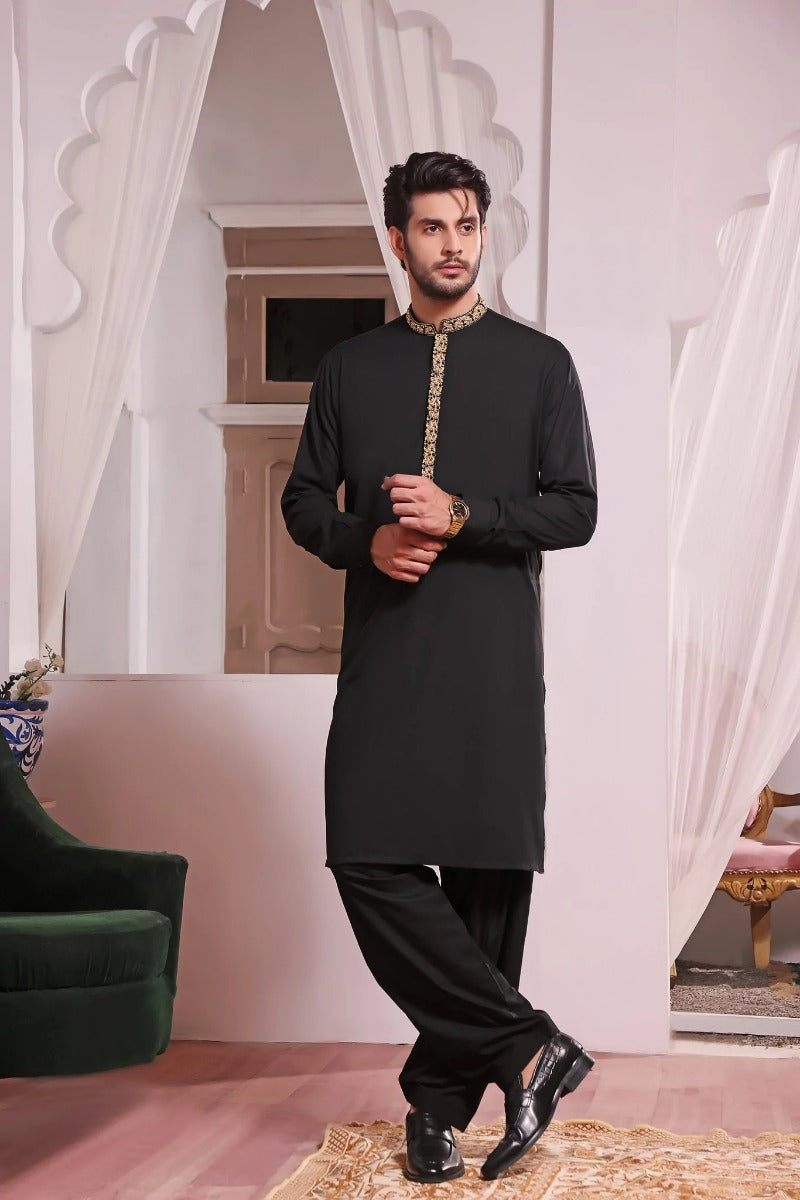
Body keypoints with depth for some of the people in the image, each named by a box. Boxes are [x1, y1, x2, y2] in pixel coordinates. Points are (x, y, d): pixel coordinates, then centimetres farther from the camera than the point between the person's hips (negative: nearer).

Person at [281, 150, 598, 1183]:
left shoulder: (539, 363, 8)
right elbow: (304, 502, 16)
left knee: (488, 873, -2)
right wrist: (366, 540, -5)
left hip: (494, 660, -1)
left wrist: (461, 515, -12)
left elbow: (575, 511, 2)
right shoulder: (351, 367, 15)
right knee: (369, 862, -11)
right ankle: (526, 1045, -3)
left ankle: (443, 1097, 8)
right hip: (384, 654, 2)